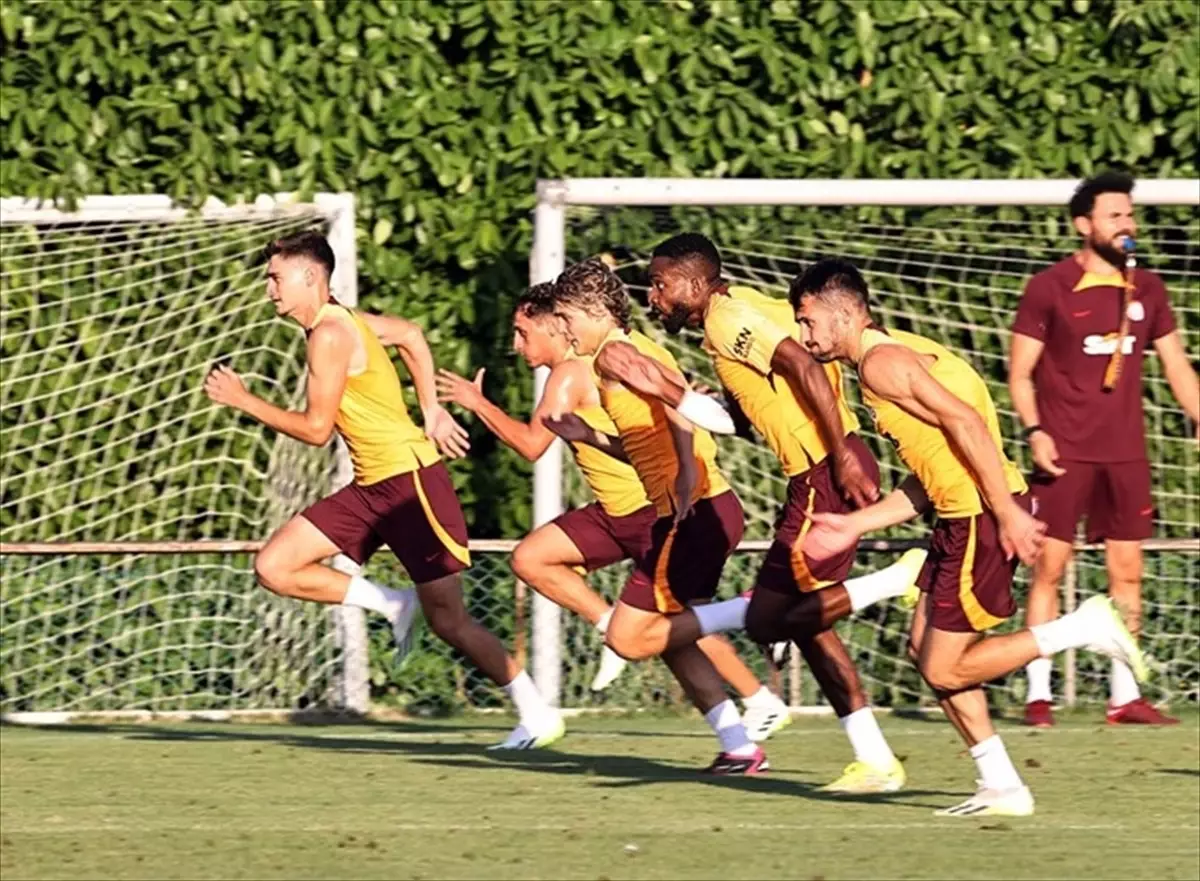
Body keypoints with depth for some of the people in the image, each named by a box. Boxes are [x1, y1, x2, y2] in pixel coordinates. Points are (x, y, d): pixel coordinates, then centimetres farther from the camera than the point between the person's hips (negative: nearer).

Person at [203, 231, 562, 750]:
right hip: (371, 487, 9)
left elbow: (316, 429, -17)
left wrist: (243, 401, -8)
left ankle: (537, 715, 7)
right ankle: (391, 605, 7)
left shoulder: (330, 335, -16)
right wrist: (431, 411, 21)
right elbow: (409, 335, 27)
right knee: (273, 567, -1)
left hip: (410, 479, -9)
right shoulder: (344, 321, 11)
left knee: (447, 620, -4)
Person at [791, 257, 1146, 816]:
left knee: (945, 669, -3)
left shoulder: (882, 362, -11)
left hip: (983, 517, -10)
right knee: (925, 649, 14)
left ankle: (1083, 629, -1)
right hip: (961, 513, 10)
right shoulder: (897, 353, 20)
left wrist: (1008, 512, -25)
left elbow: (964, 420, -23)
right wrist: (853, 526, 22)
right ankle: (1001, 788, 16)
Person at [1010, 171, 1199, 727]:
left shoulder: (1145, 289, 10)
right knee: (1050, 567, -5)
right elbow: (1020, 372, -3)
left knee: (1127, 572, 4)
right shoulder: (1050, 288, -4)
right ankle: (1038, 695, 0)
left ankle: (1125, 697, 7)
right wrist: (1034, 431, -17)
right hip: (1065, 452, -4)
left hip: (1125, 452, 5)